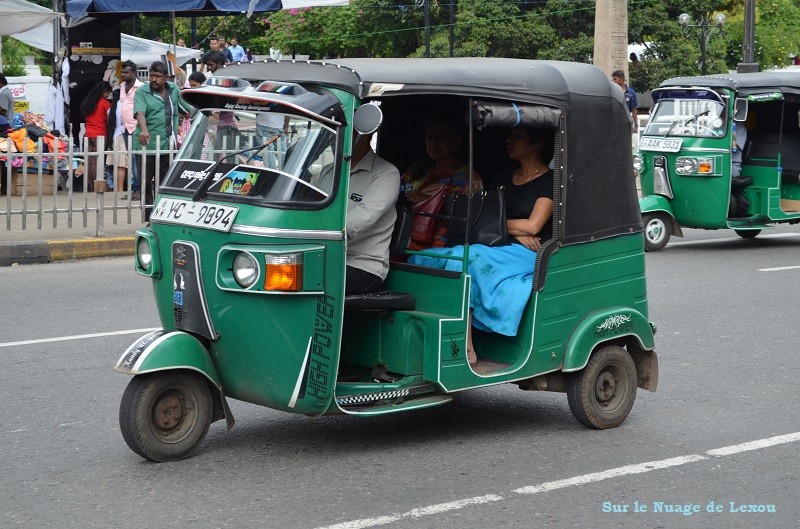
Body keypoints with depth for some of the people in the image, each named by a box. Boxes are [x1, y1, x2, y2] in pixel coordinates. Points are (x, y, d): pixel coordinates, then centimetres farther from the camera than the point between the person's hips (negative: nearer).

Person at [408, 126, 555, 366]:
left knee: (462, 260, -32)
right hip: (497, 250, 7)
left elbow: (533, 225, -9)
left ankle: (465, 349, -33)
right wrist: (516, 232, -5)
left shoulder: (550, 181, 1)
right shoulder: (503, 179, 22)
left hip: (531, 256, -7)